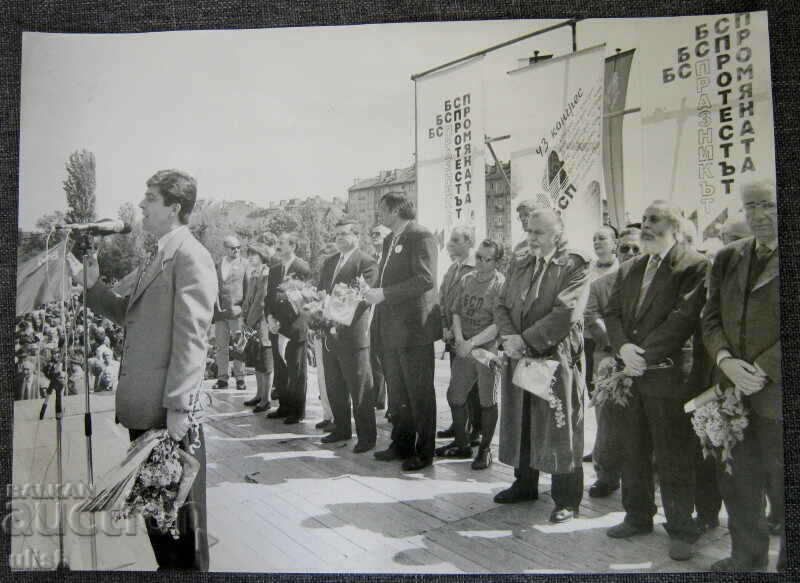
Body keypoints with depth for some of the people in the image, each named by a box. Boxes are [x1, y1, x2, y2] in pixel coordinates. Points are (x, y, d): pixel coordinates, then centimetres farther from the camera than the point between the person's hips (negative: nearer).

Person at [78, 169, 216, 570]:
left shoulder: (190, 256, -13)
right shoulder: (156, 257, 16)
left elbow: (191, 336, -18)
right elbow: (132, 316, 20)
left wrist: (178, 406, -20)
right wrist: (94, 286, 7)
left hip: (168, 409, -9)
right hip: (144, 406, 9)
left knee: (179, 504, 6)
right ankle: (168, 567, 36)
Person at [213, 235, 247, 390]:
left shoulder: (244, 264, 6)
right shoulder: (218, 264, 13)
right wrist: (216, 305, -1)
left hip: (237, 310, -3)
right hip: (220, 311, 3)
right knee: (221, 346, 4)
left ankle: (240, 379, 5)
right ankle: (222, 378, 10)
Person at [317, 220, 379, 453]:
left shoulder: (366, 263, -8)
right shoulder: (329, 263, 16)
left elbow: (363, 298, -16)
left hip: (352, 335, -8)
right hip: (329, 334, 8)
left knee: (360, 388, 0)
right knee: (334, 387, 16)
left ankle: (366, 435, 11)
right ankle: (341, 429, 30)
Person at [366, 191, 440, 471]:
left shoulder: (421, 237, -11)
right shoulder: (389, 240, 17)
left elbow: (425, 279, -22)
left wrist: (384, 294, -23)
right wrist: (372, 292, 4)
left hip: (413, 327, -9)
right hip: (390, 329, 9)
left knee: (419, 393, 2)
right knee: (396, 393, 17)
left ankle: (424, 451, 14)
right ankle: (401, 445, 31)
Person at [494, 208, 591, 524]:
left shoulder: (574, 267, -7)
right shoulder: (520, 267, 13)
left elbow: (565, 314, -18)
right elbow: (502, 306, 10)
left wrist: (526, 341, -18)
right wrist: (510, 336, -10)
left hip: (556, 358, -6)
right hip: (520, 357, 6)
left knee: (559, 429, 2)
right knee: (520, 423, 15)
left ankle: (567, 499, 16)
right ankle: (525, 484, 33)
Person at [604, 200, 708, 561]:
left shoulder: (693, 266, -7)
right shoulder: (628, 270, 15)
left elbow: (684, 317, -17)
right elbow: (613, 313, 9)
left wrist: (644, 356, -17)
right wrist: (623, 347, -9)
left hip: (668, 377, -6)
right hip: (632, 376, 6)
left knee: (674, 459, 4)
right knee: (634, 453, 15)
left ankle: (681, 529, 19)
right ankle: (638, 517, 30)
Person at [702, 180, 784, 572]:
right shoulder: (727, 257, 10)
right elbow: (711, 317, 8)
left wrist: (762, 371, -17)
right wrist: (726, 360, -8)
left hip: (777, 396, -5)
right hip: (732, 392, 5)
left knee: (781, 486, 7)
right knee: (736, 482, 15)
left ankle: (786, 560, 26)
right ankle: (747, 554, 34)